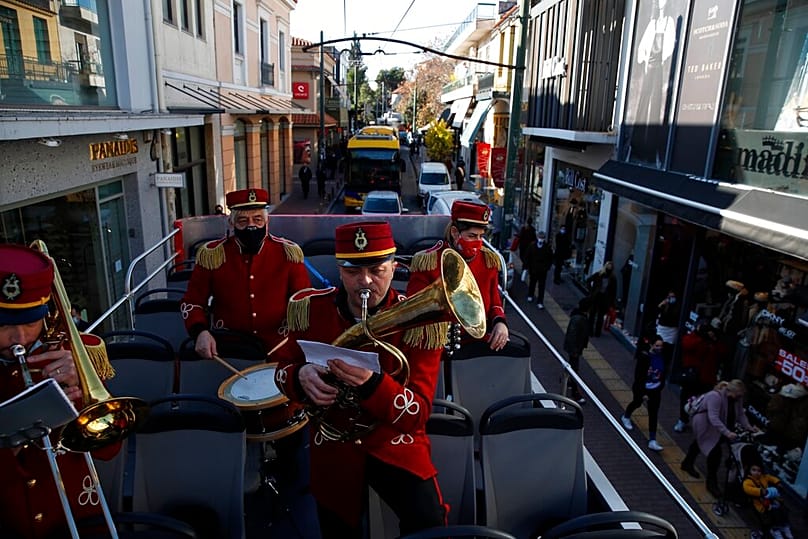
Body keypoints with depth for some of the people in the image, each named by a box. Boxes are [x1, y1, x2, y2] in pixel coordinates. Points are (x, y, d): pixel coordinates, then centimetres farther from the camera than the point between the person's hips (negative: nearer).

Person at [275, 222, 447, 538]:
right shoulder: (309, 308, -9)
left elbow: (417, 413, -20)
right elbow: (283, 371, 3)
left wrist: (371, 382, -40)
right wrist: (301, 376, -22)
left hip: (395, 443, -2)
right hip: (333, 448, 3)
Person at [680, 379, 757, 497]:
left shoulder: (737, 398, -10)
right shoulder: (715, 396, -36)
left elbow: (740, 414, -4)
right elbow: (713, 418, -39)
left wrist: (748, 427, -19)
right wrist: (727, 432, -45)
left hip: (716, 426, 9)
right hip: (704, 425, -9)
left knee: (700, 443, 26)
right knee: (715, 450, -16)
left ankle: (687, 464, 49)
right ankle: (711, 483, -4)